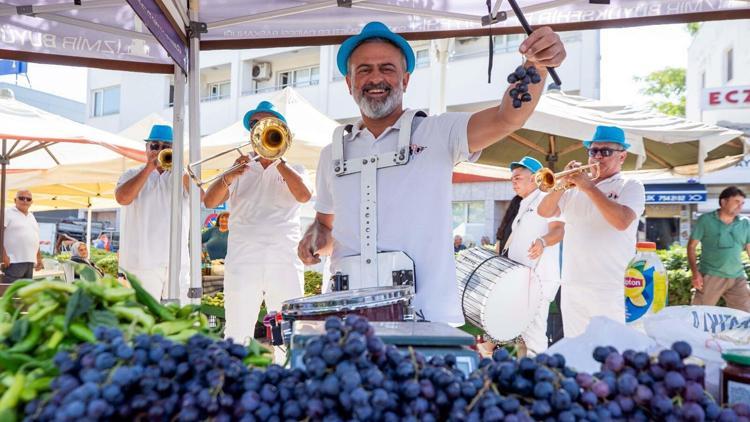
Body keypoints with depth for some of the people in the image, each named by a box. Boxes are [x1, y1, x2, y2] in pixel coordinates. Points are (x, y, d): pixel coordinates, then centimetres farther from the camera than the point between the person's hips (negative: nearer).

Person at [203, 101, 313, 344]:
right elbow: (209, 202, 3)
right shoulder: (240, 171, 17)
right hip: (242, 263, 1)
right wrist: (230, 177, -14)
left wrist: (277, 160, -5)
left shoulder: (293, 170, 15)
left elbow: (304, 195, -7)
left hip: (285, 263, -1)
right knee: (236, 335, 0)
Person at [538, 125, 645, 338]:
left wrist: (589, 187, -17)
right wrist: (562, 184, -9)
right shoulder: (575, 188, 13)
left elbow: (622, 221, -19)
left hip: (610, 292, -5)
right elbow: (544, 212, 5)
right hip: (571, 288, 5)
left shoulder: (631, 186, 0)